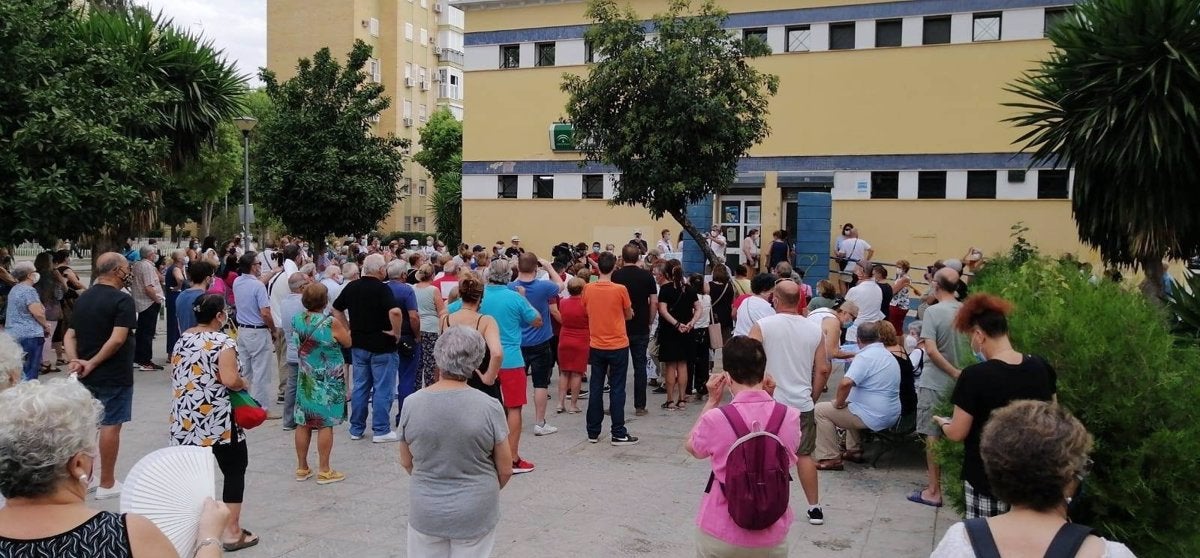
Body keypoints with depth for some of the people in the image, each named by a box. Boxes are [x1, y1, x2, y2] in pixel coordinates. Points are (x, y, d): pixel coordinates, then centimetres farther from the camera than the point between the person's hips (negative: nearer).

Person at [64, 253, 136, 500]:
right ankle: (107, 484, 8)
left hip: (87, 376, 8)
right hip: (114, 376, -8)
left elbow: (70, 335, 7)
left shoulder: (83, 298, 10)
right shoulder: (122, 299, -15)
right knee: (110, 426, 1)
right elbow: (117, 339, -24)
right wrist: (93, 363, -15)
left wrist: (75, 361, -6)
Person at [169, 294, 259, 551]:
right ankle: (231, 531, 6)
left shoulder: (182, 339, 9)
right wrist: (244, 384, -3)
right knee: (234, 471, 5)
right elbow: (230, 380, -22)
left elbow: (174, 375, 18)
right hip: (217, 420, -7)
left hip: (185, 419, 7)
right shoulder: (223, 342, -12)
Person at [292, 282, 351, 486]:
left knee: (303, 423, 11)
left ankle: (302, 468, 20)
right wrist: (345, 328, 13)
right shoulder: (331, 323, -18)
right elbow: (348, 342, -5)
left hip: (305, 379, 5)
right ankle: (324, 471, 6)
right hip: (328, 381, -5)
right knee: (325, 424, 1)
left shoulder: (296, 320, -2)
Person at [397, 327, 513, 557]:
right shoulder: (489, 407, -16)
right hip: (475, 515, -1)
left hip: (426, 512, 2)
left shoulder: (412, 404, -11)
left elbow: (406, 462, 3)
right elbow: (505, 470, -7)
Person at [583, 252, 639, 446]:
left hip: (596, 346, 3)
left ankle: (593, 432, 16)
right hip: (618, 346, -3)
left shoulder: (588, 289, -4)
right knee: (617, 390, 2)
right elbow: (629, 315, 0)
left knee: (595, 389, 10)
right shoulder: (620, 289, -13)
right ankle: (618, 434, 5)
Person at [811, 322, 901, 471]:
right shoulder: (889, 356, 12)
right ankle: (855, 450, 31)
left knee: (821, 410, -2)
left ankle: (831, 458, -2)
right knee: (851, 404, 36)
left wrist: (838, 403, -15)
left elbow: (846, 383, -32)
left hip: (874, 418, -9)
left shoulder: (865, 357, -18)